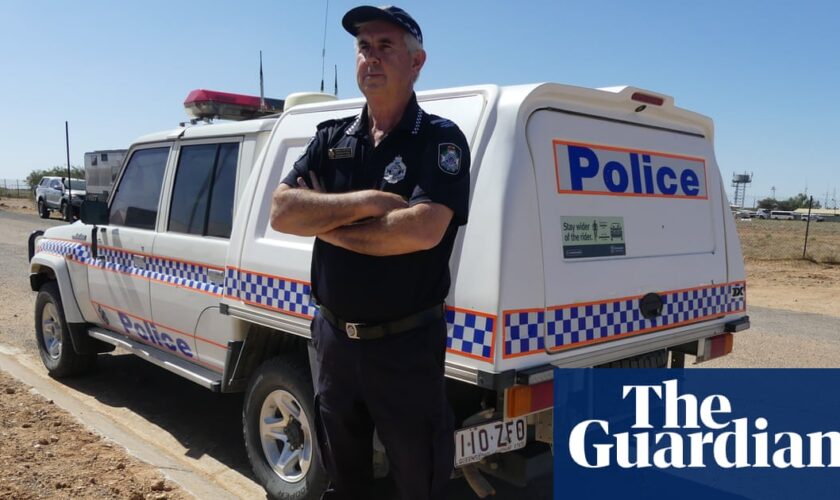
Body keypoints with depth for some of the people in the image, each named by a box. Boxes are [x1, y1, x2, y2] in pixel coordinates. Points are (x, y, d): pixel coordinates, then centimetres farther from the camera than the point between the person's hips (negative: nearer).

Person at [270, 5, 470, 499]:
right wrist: (367, 202, -19)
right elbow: (282, 212, -6)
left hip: (406, 346, -5)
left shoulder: (441, 139, -10)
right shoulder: (331, 138, 6)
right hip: (334, 339, 5)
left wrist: (325, 222, -13)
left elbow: (423, 230, -26)